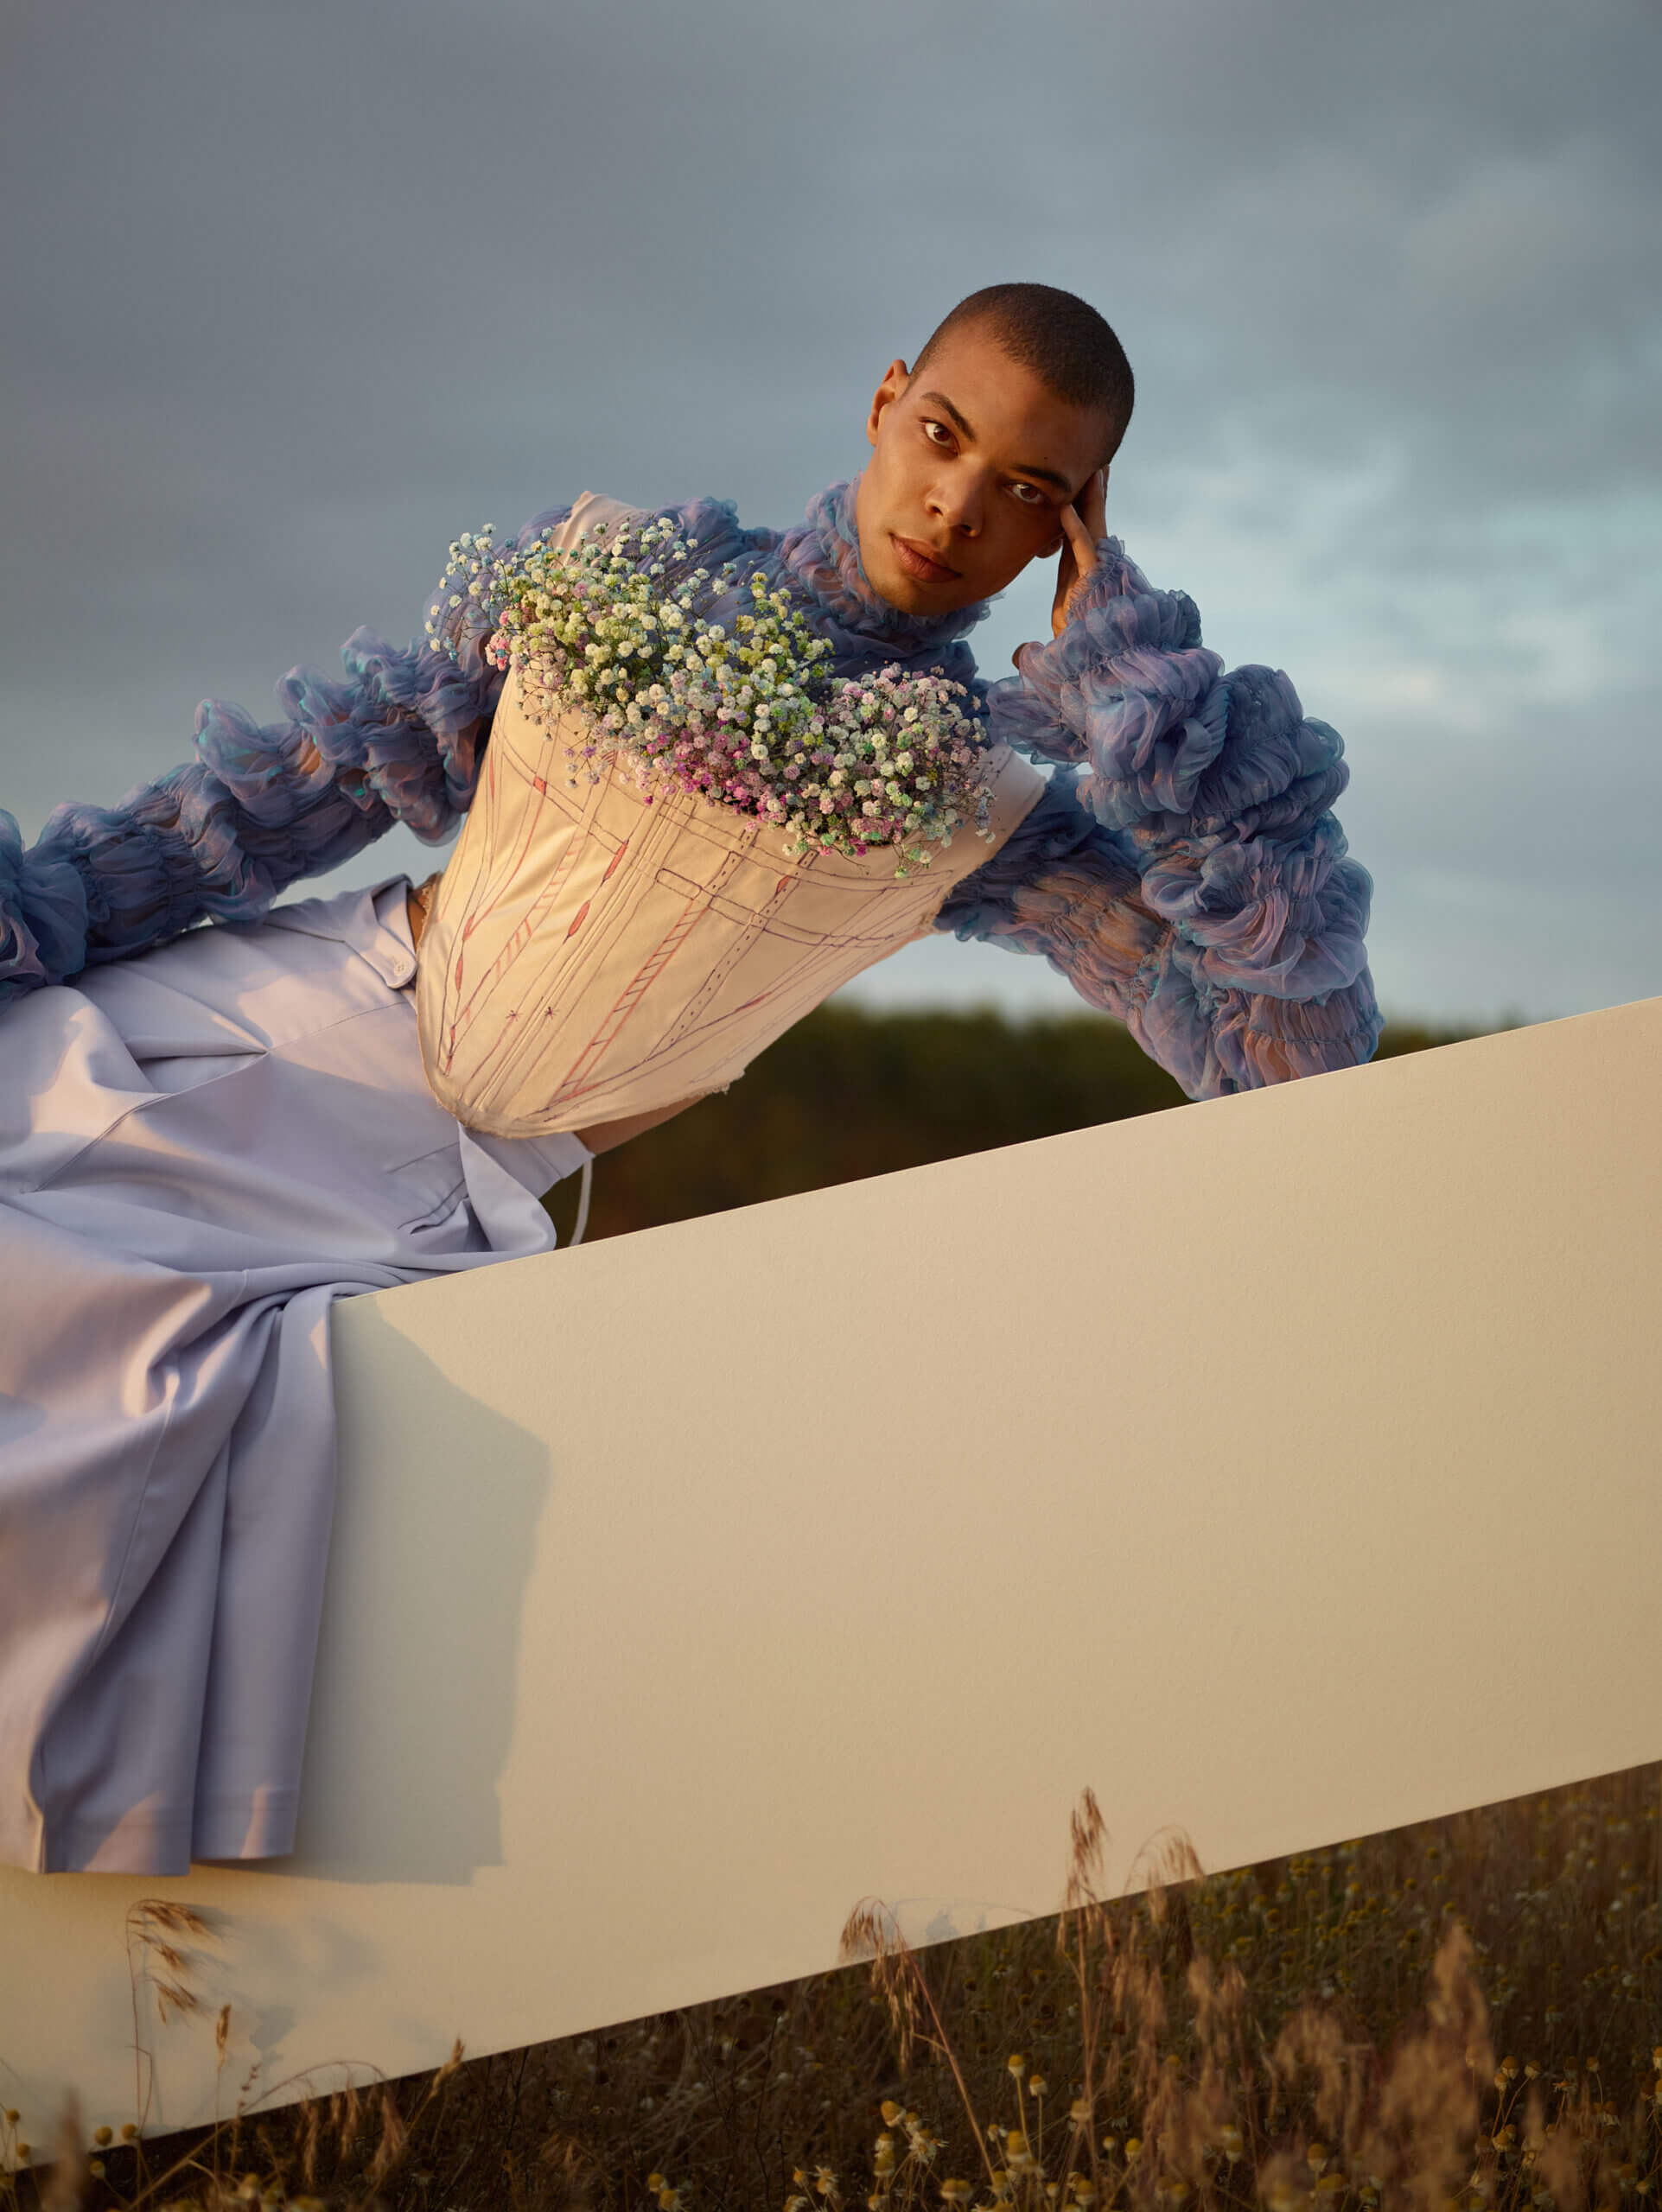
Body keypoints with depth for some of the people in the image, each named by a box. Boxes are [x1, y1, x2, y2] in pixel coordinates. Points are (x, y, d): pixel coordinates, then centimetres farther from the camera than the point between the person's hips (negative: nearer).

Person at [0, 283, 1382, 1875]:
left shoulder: (996, 808, -2)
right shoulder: (623, 565, 0)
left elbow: (1299, 1043, -9)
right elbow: (309, 777, 5)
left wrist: (1144, 682, -14)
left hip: (422, 1197, -2)